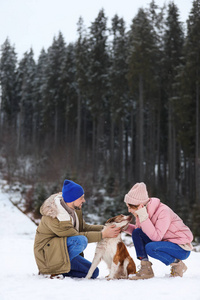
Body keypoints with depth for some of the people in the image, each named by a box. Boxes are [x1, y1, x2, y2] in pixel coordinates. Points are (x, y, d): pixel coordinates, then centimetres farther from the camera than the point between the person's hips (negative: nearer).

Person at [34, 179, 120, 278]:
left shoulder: (74, 209, 0)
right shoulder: (55, 216, -27)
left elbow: (83, 227, 10)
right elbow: (77, 236, -23)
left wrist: (103, 228, -5)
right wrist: (103, 234, -23)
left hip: (64, 250, 9)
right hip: (47, 252, -9)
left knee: (93, 272, 3)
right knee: (81, 241, -33)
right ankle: (56, 270, -17)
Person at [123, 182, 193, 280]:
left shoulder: (163, 211, -26)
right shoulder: (143, 212, -3)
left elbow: (156, 237, -31)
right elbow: (138, 230, 10)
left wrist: (143, 217, -33)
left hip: (182, 248, -8)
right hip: (165, 242, 8)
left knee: (150, 248, -32)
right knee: (136, 233, -9)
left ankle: (178, 264, -8)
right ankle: (146, 269, -7)